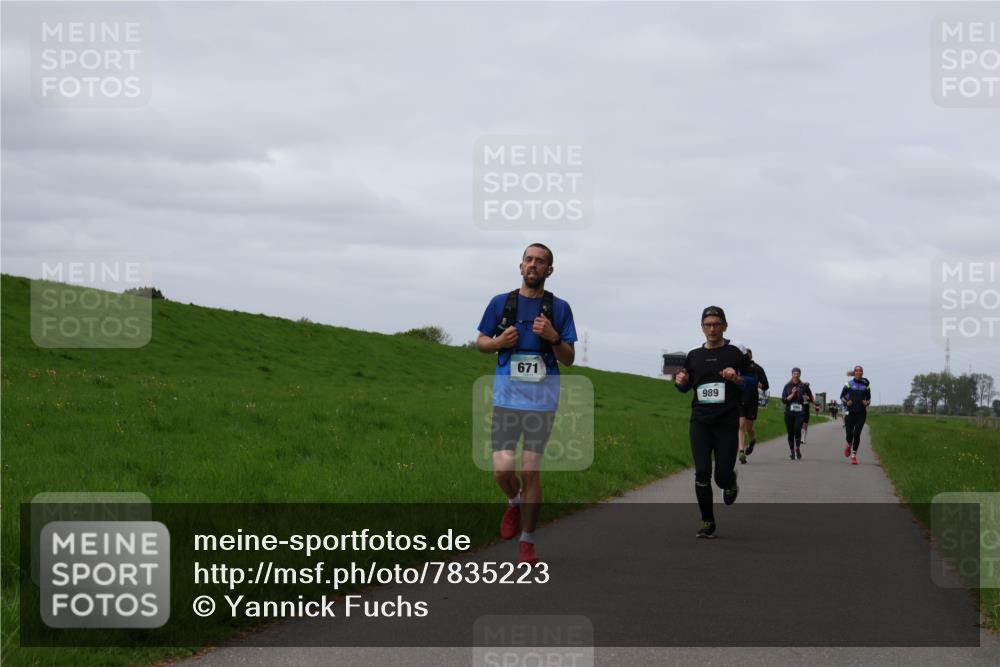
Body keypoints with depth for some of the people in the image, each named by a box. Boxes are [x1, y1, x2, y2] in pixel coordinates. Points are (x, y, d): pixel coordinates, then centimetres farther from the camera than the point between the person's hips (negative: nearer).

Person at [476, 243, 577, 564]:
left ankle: (527, 542, 10)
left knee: (531, 471, -2)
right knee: (502, 469, -9)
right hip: (506, 395, 1)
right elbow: (481, 342, 16)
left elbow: (569, 359, 4)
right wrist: (499, 342, -6)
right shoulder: (501, 303, 7)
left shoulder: (559, 308, 5)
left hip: (542, 399, -1)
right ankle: (515, 503, 26)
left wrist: (553, 337, -15)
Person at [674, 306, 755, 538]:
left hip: (727, 423, -2)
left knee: (722, 476, -6)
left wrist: (737, 379, -18)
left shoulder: (735, 354, 2)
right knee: (702, 473, -8)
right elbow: (685, 387, 23)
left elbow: (753, 382, 2)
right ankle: (707, 522, 3)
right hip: (700, 423, 2)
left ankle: (730, 483, 33)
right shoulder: (694, 356, 12)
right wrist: (681, 382, -1)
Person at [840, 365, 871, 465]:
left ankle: (854, 455, 4)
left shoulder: (866, 384, 5)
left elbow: (869, 398, 16)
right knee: (849, 434, -5)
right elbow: (842, 396, 7)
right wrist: (846, 402, -13)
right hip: (850, 412, -1)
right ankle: (849, 445, 31)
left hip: (861, 413, 1)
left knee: (857, 434, -5)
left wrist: (867, 403, -6)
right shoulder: (849, 383, 1)